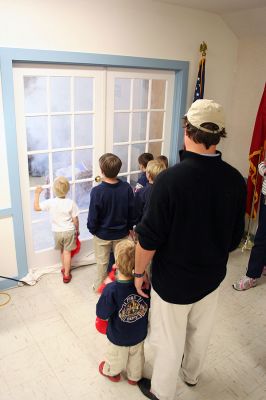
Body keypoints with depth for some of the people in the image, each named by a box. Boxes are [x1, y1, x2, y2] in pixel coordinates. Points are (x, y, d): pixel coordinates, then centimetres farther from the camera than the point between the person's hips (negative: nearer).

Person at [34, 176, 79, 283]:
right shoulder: (71, 203, -17)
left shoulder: (50, 202, -16)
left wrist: (37, 194, 3)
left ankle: (64, 268, 40)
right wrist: (77, 230, 7)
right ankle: (66, 275, 13)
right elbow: (75, 220, -10)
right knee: (67, 252, 8)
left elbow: (36, 207, -5)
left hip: (57, 232, 2)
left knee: (62, 251, 23)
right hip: (69, 231, -1)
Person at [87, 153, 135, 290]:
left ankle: (99, 286, 39)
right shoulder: (127, 188, -16)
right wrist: (129, 227, 11)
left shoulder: (97, 191, -26)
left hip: (102, 234, -2)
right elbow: (132, 211, -5)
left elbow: (93, 216, -17)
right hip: (122, 233, 2)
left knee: (102, 262, 19)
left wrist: (92, 229, 3)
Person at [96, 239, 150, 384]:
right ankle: (134, 377, 55)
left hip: (118, 337, -2)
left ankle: (111, 372, 58)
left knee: (116, 356, 29)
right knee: (136, 356, 30)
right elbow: (150, 305, -7)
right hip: (140, 334, 2)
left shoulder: (111, 290, -37)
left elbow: (102, 314, -24)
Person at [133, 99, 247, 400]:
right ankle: (191, 374, 56)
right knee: (200, 332, 28)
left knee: (169, 341, 18)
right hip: (212, 278, 5)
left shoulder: (169, 179, -28)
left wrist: (138, 272, -4)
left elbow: (149, 238, -22)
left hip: (173, 281, -5)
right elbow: (235, 237, 1)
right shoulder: (235, 180, -11)